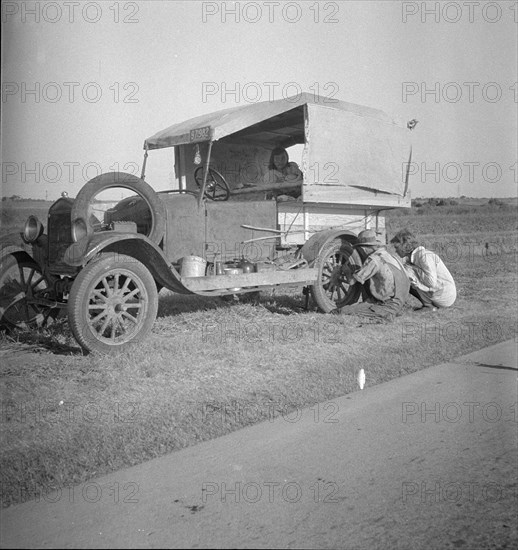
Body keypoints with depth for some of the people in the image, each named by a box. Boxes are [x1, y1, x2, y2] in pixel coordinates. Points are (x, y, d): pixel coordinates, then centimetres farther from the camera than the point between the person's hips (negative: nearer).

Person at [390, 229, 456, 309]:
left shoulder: (424, 256, -18)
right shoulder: (413, 257, 10)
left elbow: (432, 283, -25)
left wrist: (414, 267, -16)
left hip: (445, 296, -9)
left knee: (408, 271, -16)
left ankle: (428, 305, -6)